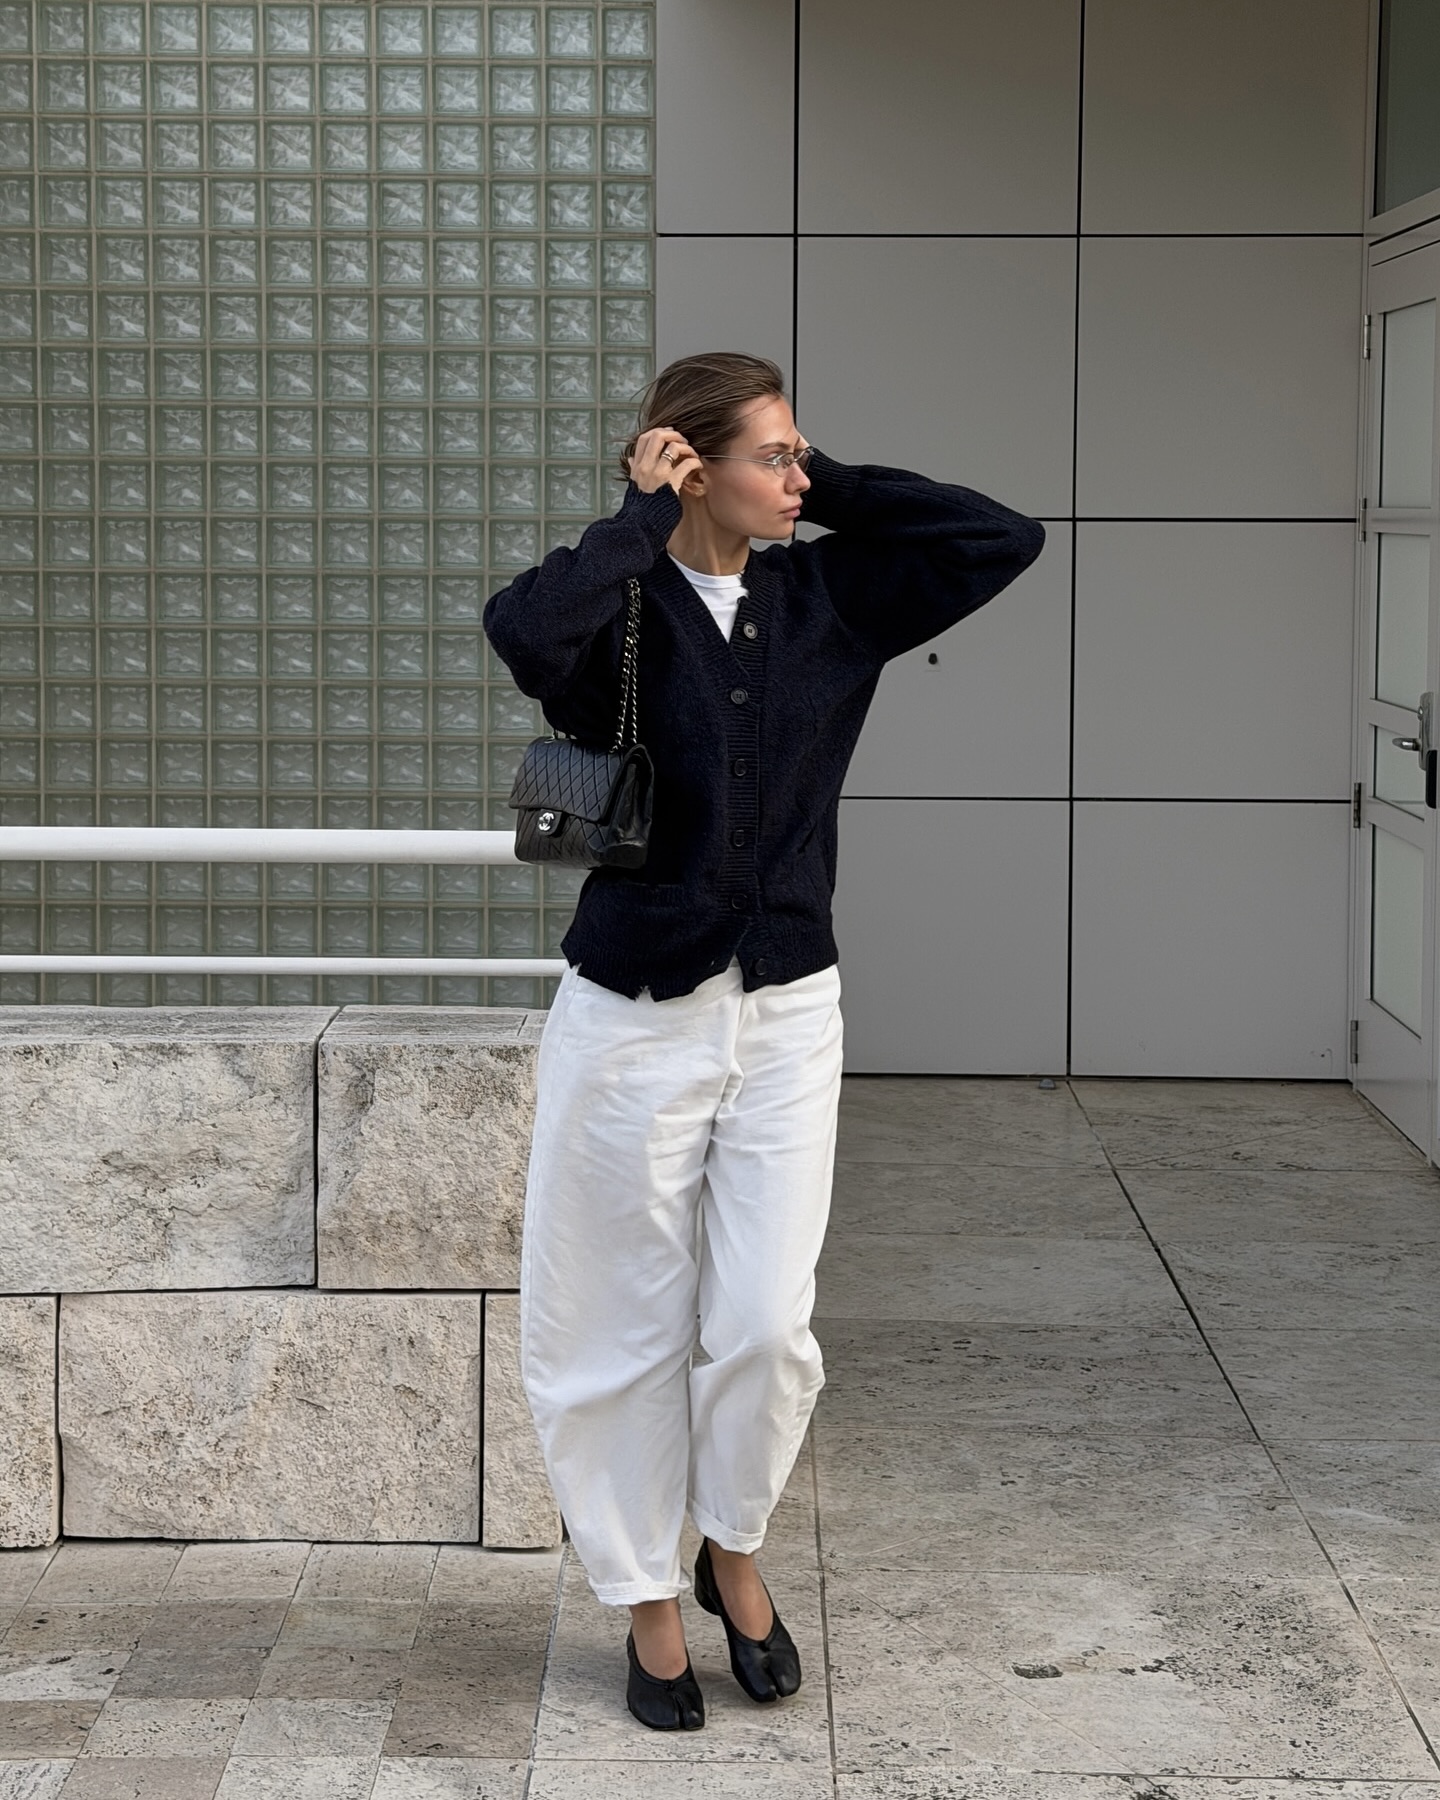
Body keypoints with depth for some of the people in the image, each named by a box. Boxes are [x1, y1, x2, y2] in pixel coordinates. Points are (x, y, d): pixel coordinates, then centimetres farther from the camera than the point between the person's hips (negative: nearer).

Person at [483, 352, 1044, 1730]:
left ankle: (734, 1554, 29)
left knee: (766, 1326, 1)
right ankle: (649, 1602, 27)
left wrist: (830, 486, -5)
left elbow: (1002, 540, -4)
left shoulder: (826, 599, 2)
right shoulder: (621, 614, -11)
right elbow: (526, 632, -34)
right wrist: (643, 518, -20)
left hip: (786, 1011, 3)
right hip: (633, 1018, -3)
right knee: (632, 1330, 9)